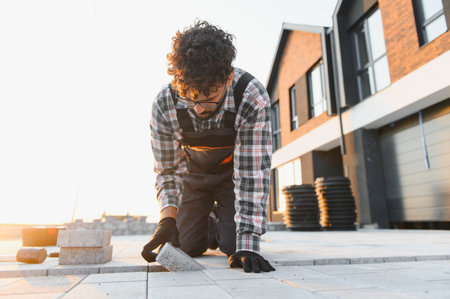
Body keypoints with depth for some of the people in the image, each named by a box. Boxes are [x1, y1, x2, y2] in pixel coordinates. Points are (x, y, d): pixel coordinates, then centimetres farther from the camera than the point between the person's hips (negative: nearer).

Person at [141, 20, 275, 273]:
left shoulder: (253, 99, -35)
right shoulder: (164, 105, -28)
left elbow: (252, 173, -32)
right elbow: (168, 169, -15)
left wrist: (247, 243, -35)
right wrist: (168, 219, -29)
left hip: (233, 171, -1)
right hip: (194, 174, 2)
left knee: (234, 245, -12)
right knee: (188, 246, -4)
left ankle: (223, 219, 23)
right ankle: (211, 225, 31)